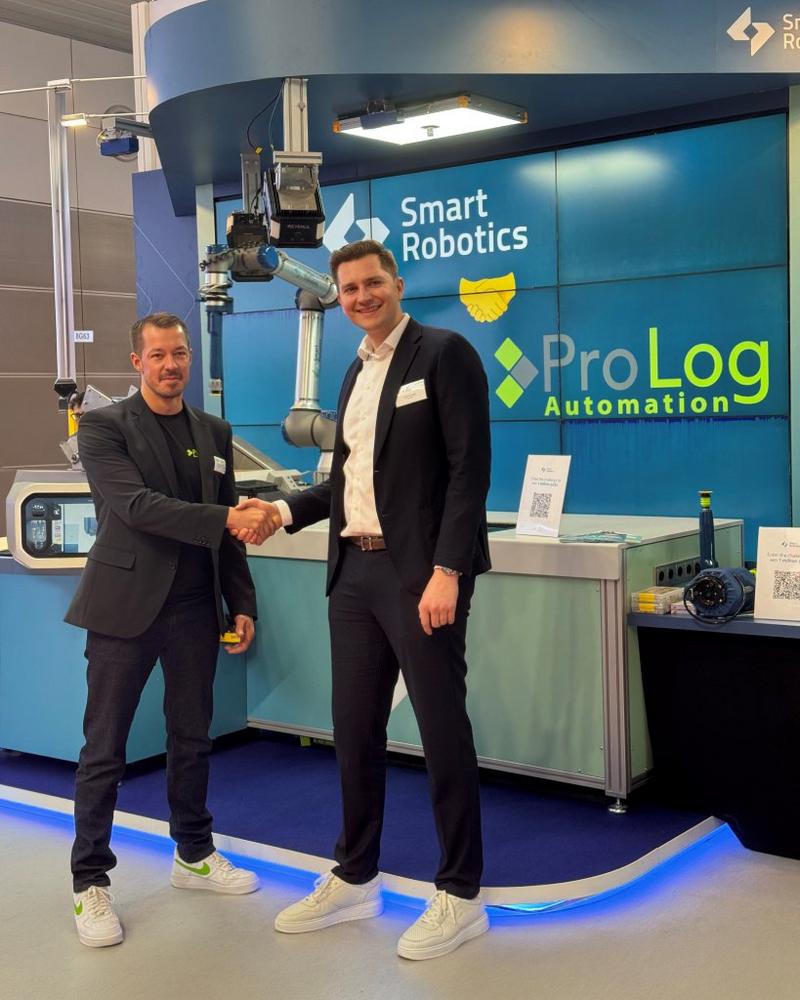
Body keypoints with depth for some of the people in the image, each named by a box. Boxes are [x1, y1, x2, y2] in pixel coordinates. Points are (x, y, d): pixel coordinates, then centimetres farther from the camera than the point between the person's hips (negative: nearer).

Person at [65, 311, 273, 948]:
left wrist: (242, 604, 9)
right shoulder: (104, 427, -5)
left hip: (195, 609, 5)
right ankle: (90, 883, 13)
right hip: (127, 606, -5)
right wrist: (226, 518, -27)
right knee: (104, 750, 2)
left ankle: (194, 855, 31)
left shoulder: (215, 432, 11)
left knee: (192, 739, 15)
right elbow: (137, 505, -19)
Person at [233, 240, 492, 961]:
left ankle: (461, 895, 14)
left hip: (420, 573, -7)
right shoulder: (357, 371, 18)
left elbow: (470, 469, -14)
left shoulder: (444, 353, -6)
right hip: (355, 572, 8)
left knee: (442, 729, 0)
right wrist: (287, 511, 6)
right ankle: (354, 880, 27)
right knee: (354, 728, 13)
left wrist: (447, 571, -21)